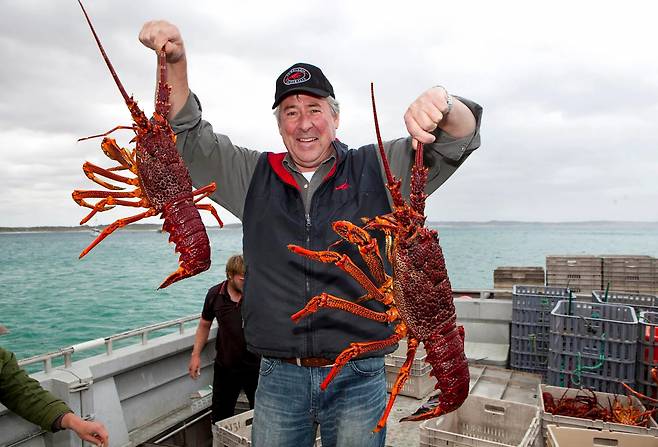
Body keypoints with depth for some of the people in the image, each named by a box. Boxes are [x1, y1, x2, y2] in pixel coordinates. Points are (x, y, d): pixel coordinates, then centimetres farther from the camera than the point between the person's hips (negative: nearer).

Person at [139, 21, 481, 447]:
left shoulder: (377, 169, 0)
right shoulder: (254, 176, 7)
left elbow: (461, 139, -5)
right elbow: (188, 136, 6)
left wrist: (441, 102, -28)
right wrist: (176, 62, -11)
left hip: (357, 377, -1)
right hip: (279, 376, 2)